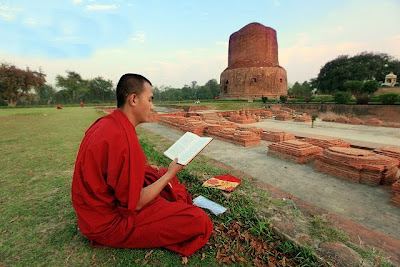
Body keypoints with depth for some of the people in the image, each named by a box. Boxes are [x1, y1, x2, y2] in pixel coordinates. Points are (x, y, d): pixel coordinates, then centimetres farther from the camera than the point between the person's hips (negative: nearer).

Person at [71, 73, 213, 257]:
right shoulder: (123, 138, -31)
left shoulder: (105, 123, 0)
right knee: (198, 220, -15)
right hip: (110, 222, -9)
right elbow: (135, 204, -23)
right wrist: (170, 173, -12)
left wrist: (166, 173, 4)